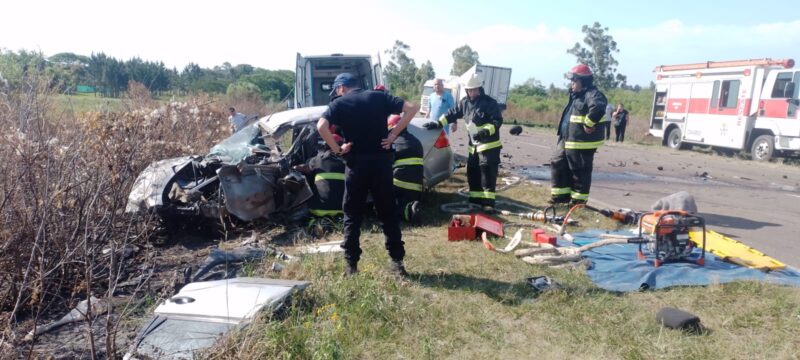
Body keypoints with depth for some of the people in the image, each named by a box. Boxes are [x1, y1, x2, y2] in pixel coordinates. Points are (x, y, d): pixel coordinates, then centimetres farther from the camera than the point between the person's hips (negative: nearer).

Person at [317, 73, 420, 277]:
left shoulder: (339, 104, 1)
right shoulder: (379, 97, 8)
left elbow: (321, 126, -18)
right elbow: (412, 108, 0)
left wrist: (337, 149, -7)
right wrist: (394, 134, -1)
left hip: (357, 163, -2)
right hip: (382, 161, 2)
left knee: (353, 216, 9)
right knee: (388, 213, 10)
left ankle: (351, 264, 10)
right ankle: (397, 262, 11)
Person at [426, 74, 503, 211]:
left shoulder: (490, 102, -11)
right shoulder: (464, 102, 8)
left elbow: (498, 121, -14)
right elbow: (452, 114, 12)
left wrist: (485, 131, -28)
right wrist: (438, 123, 0)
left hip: (489, 144, -7)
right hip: (473, 145, 7)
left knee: (488, 173, -11)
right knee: (472, 173, 9)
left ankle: (488, 201, -10)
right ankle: (475, 199, 20)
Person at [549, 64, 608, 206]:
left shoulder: (592, 94, -14)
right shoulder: (576, 96, 18)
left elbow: (598, 107, -36)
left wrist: (588, 123, -27)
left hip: (582, 142, -10)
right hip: (566, 140, 11)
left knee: (580, 171, 0)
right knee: (558, 164, 14)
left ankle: (579, 199, 11)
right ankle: (561, 194, 24)